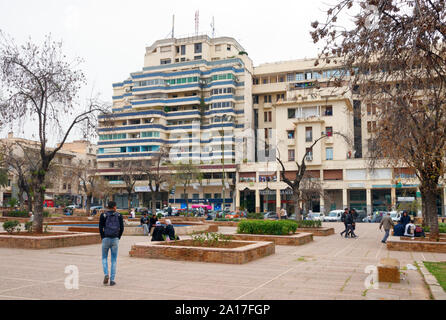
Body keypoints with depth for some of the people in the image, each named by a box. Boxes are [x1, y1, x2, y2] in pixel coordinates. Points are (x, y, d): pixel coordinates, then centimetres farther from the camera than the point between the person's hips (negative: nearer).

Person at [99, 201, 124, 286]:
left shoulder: (103, 215, -1)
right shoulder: (119, 215, 2)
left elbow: (101, 228, -5)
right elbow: (121, 228, -2)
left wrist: (103, 238, 6)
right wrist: (118, 238, 9)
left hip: (106, 239, 0)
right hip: (115, 240, 1)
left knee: (104, 258, 17)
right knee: (114, 260, 8)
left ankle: (106, 274, -5)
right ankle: (112, 280, 5)